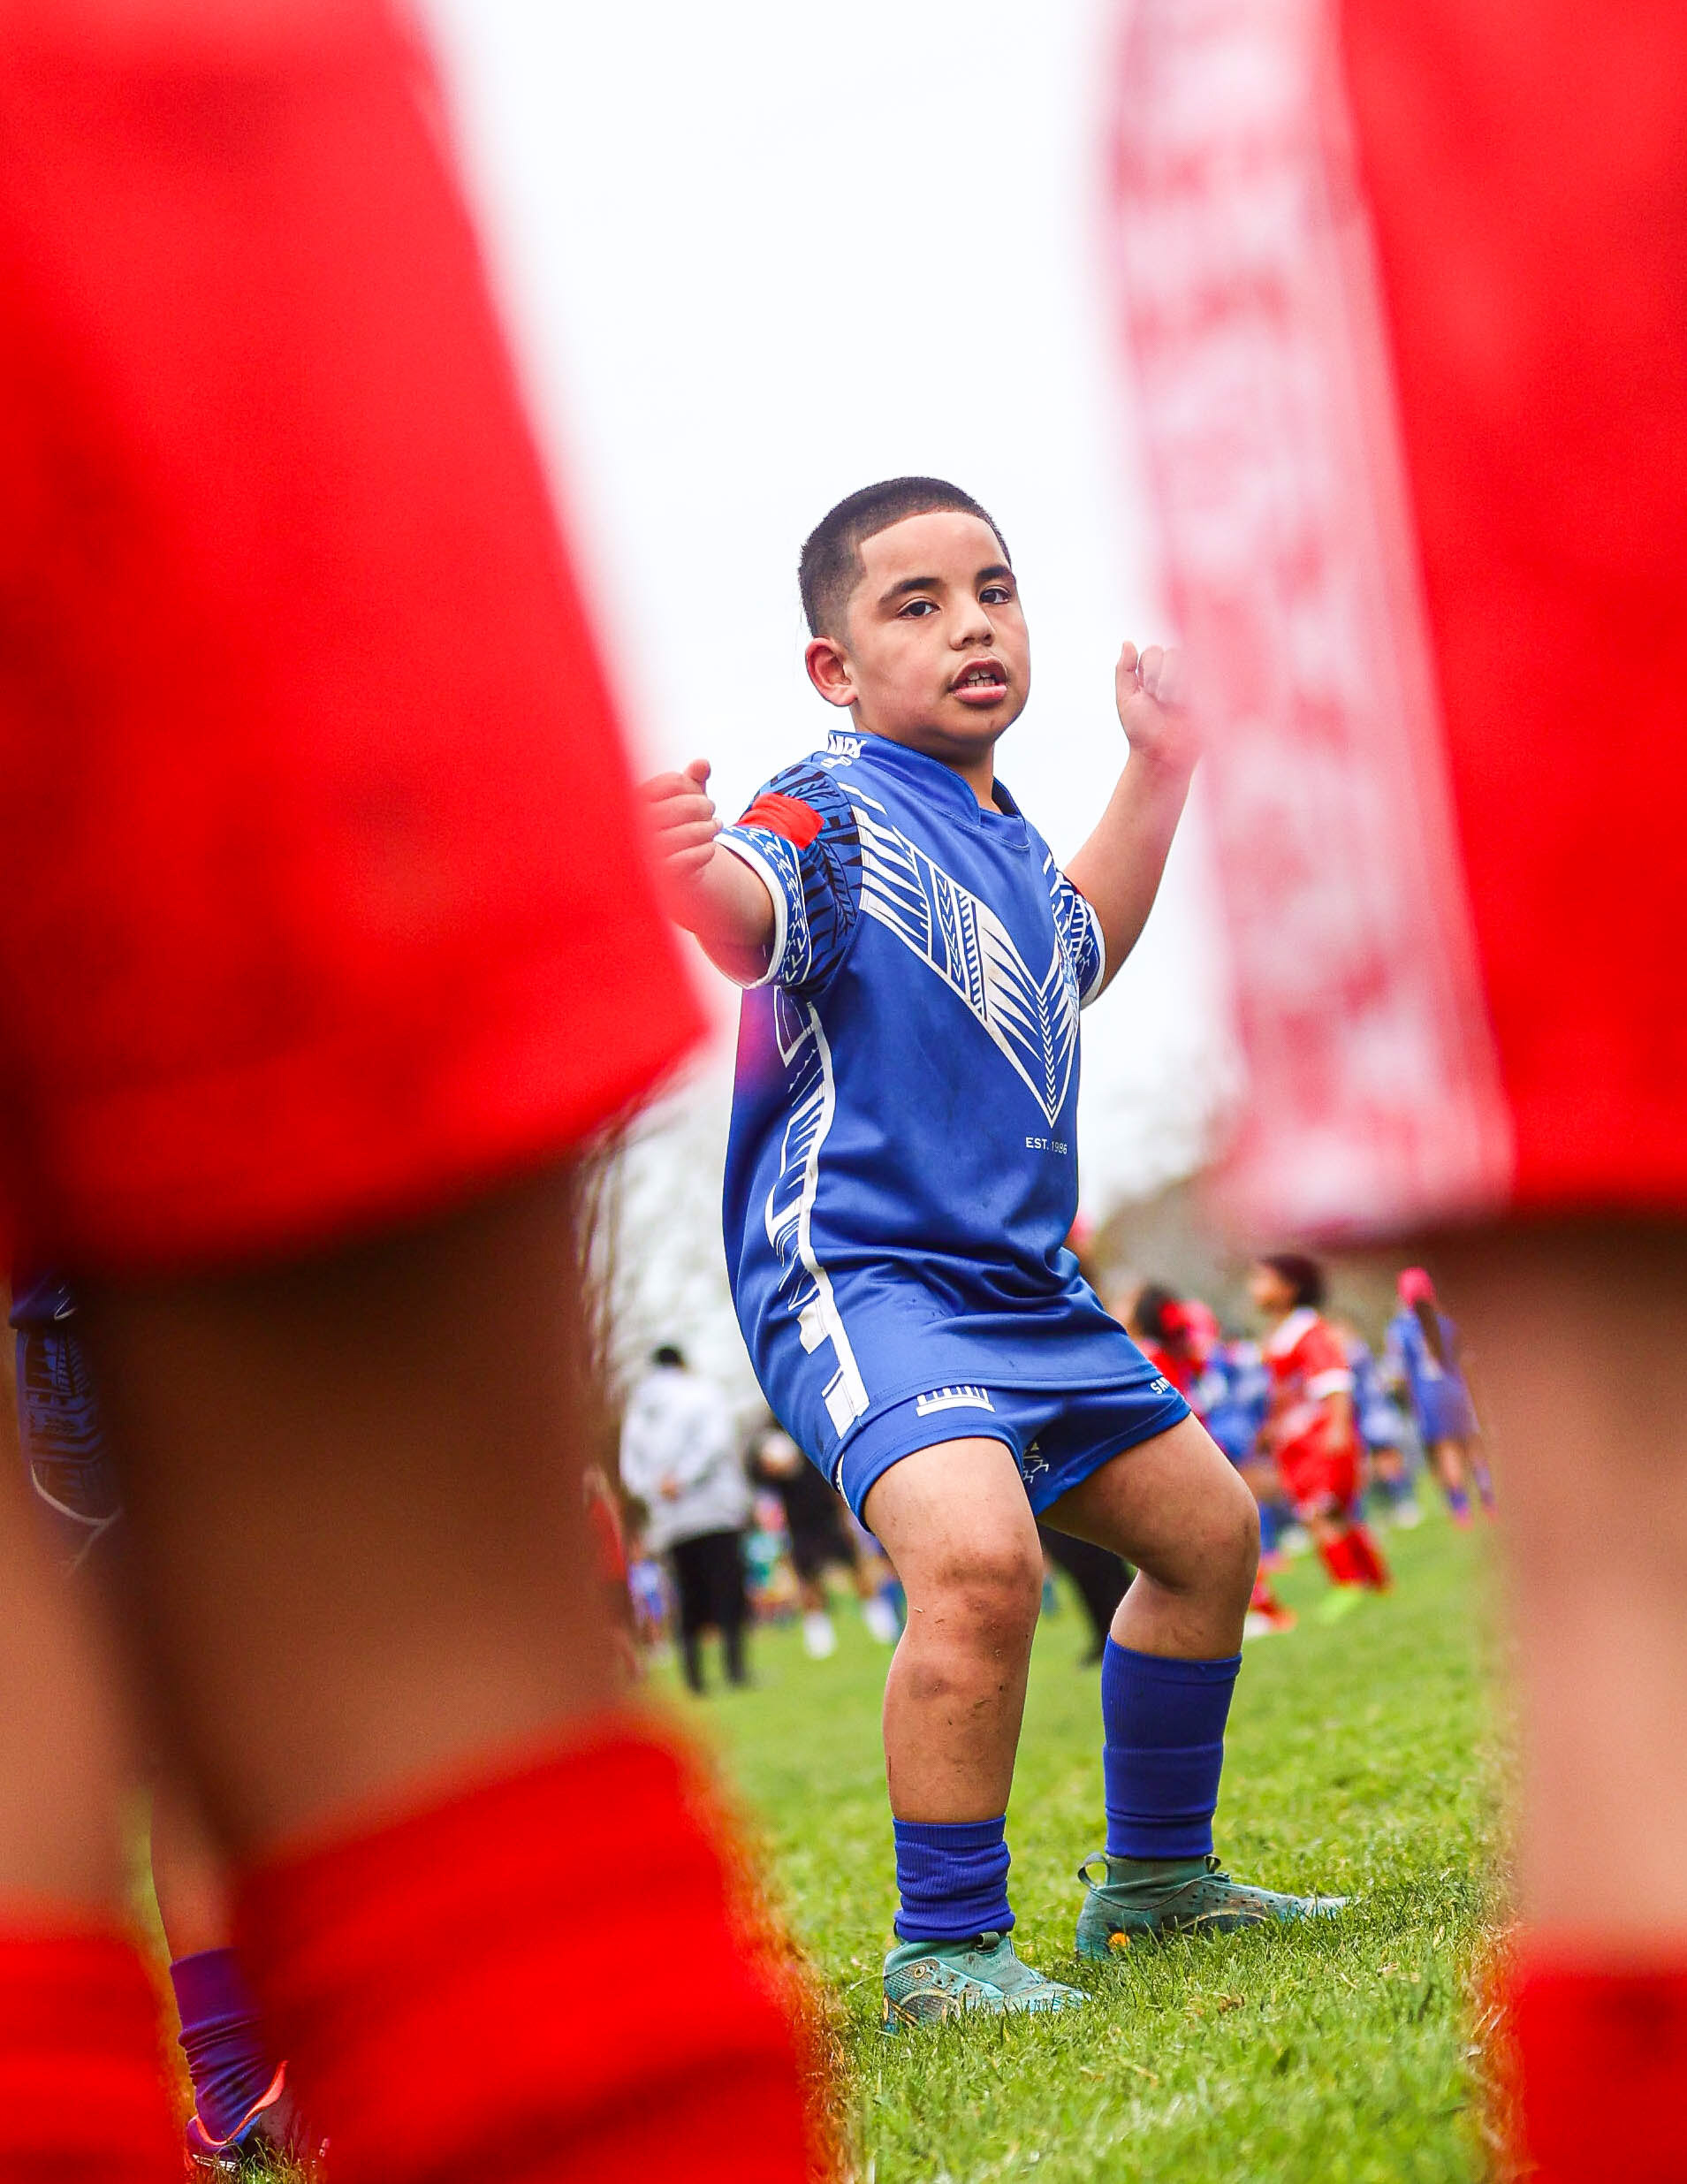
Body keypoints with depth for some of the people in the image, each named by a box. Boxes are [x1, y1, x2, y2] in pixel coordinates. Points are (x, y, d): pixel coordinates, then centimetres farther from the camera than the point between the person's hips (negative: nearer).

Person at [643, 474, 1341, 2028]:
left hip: (1025, 1285, 10)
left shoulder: (1005, 838, 14)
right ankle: (942, 1951, -15)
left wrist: (1156, 771, 33)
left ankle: (1156, 1876, 37)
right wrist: (686, 869, -58)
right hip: (856, 1273, -10)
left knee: (1210, 1531, 19)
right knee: (980, 1557, -31)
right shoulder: (836, 811, -12)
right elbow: (751, 915, -35)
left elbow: (1076, 956, 36)